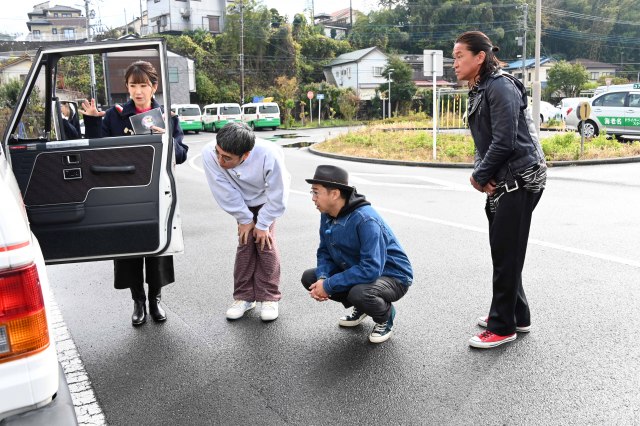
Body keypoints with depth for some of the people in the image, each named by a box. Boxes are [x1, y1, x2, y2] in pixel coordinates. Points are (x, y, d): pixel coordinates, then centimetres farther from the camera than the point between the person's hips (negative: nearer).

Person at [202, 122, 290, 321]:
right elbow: (226, 193, -22)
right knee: (245, 244, -1)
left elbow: (277, 195, -26)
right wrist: (245, 219, -13)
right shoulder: (209, 154, -37)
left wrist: (263, 224, -16)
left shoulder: (269, 155, -43)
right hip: (242, 202, 2)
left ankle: (270, 298, 5)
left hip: (266, 201, -2)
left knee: (266, 244, -7)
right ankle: (244, 297, 12)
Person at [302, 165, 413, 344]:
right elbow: (325, 252, 2)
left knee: (359, 293, -38)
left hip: (392, 277, -8)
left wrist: (329, 285, -30)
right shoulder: (327, 215, -6)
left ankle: (385, 315, -1)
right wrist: (322, 278, -20)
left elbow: (371, 269, -36)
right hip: (355, 270, 8)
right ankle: (361, 308, 15)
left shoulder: (366, 220, -31)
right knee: (309, 277, -2)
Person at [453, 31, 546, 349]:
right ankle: (517, 316, 29)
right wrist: (480, 172, -1)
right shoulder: (479, 92, 15)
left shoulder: (500, 86, -15)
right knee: (502, 251, 15)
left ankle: (502, 327, 9)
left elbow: (504, 141, -21)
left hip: (520, 179, -10)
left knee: (507, 254, -3)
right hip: (502, 181, 10)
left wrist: (480, 176, -11)